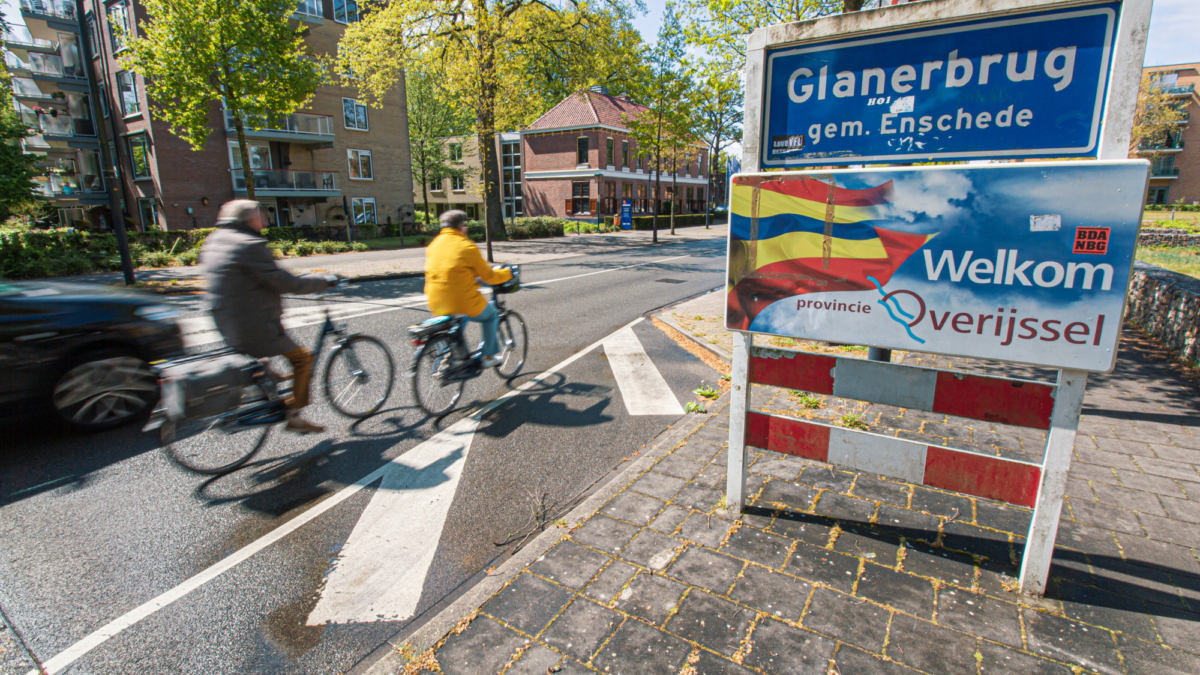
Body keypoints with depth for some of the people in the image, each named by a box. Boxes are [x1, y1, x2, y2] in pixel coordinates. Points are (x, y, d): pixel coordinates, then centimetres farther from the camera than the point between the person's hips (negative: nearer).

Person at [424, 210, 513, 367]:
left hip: (437, 307, 6)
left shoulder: (433, 245, 11)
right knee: (491, 314, 23)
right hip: (465, 305, -6)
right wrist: (507, 273, 15)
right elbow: (488, 277, -1)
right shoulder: (467, 246, -8)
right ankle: (489, 357, 23)